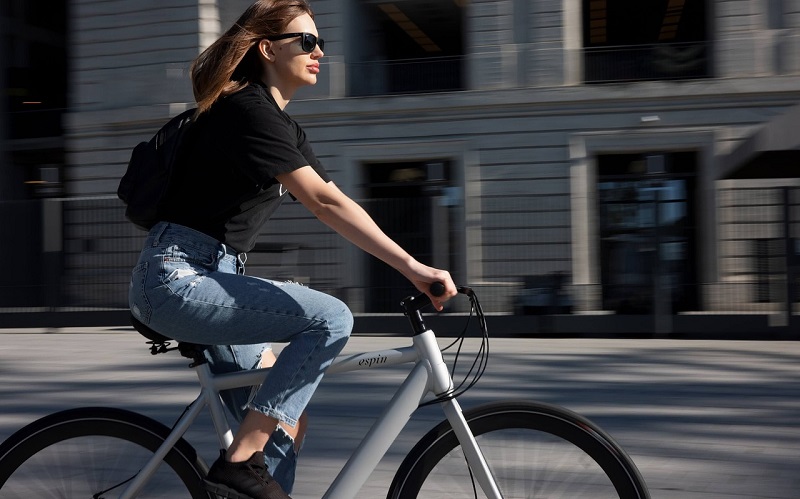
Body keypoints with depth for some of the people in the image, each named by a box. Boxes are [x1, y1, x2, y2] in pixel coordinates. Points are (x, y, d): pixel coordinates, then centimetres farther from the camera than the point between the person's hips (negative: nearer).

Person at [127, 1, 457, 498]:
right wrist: (412, 266, -29)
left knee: (283, 425, 7)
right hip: (177, 279, -10)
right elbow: (325, 202, -25)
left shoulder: (286, 128, 16)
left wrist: (412, 268, -2)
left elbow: (333, 202, 9)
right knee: (330, 318, -23)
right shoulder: (248, 110, -15)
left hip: (210, 276, 10)